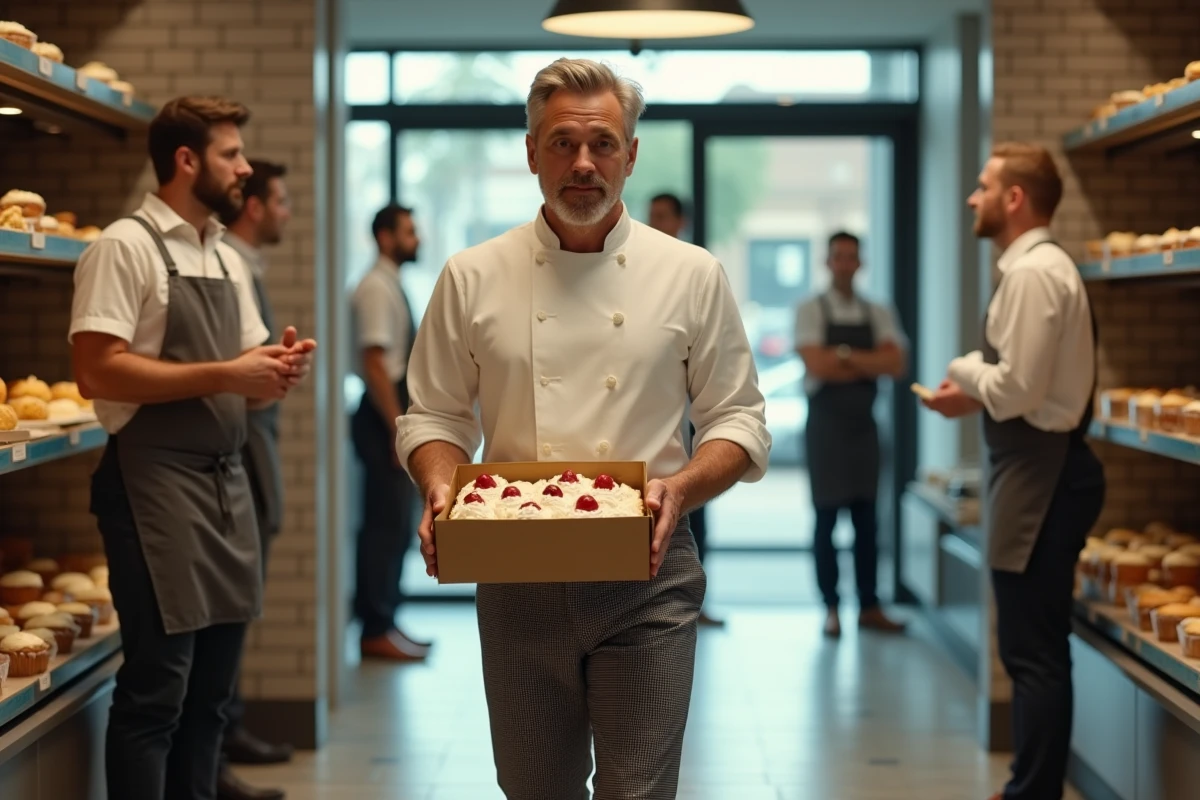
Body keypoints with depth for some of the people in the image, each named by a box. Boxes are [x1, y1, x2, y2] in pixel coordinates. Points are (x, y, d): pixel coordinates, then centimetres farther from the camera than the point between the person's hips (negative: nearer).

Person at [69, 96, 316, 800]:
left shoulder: (228, 260, 17)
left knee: (212, 690, 11)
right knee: (157, 689, -5)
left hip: (228, 480, 8)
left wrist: (279, 372, -2)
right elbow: (98, 372, -17)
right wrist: (225, 375, -17)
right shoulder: (126, 248, -7)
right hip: (157, 484, -8)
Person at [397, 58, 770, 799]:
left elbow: (740, 421, 3)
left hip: (646, 578, -1)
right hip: (517, 574, 1)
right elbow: (435, 416, 8)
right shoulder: (473, 279, 2)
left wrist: (680, 489, -16)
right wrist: (440, 490, -13)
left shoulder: (691, 276, 1)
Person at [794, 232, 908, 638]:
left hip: (864, 424, 4)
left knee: (867, 518, 6)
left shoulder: (879, 314, 8)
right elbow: (816, 365, -16)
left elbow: (895, 364, -6)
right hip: (825, 423, -3)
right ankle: (831, 608, 5)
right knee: (826, 517, -1)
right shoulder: (811, 310, -2)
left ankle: (869, 607, 11)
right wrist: (867, 363, -8)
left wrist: (844, 355, -13)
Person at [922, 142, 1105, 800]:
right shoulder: (1041, 266, 16)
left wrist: (966, 374, -4)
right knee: (1034, 649, 17)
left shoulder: (1031, 273, -16)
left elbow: (1019, 386, -21)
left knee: (1034, 653, -5)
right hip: (1042, 470, 11)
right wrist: (977, 392, 8)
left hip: (1040, 475, -11)